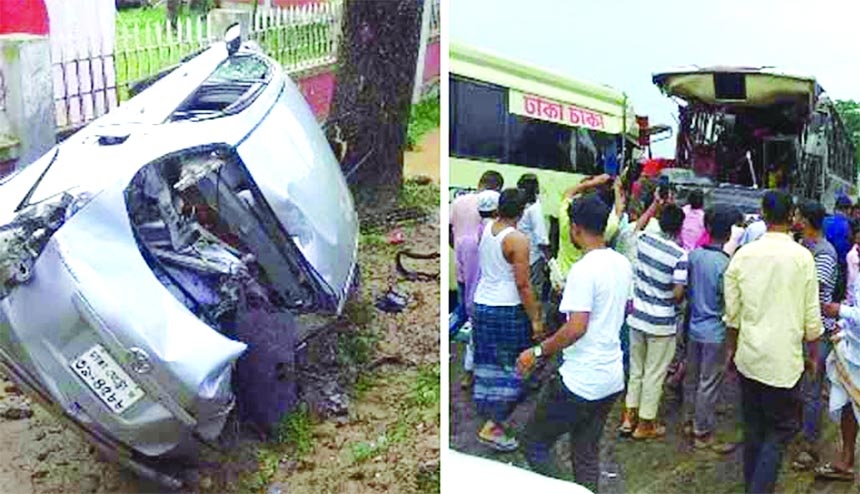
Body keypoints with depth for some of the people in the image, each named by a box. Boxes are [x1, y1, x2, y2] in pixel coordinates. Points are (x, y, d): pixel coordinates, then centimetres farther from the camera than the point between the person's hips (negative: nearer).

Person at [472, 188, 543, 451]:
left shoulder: (486, 229, 3)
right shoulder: (517, 239, -17)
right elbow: (523, 284, -17)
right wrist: (535, 318, -11)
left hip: (481, 304, 7)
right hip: (508, 310, -7)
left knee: (487, 365, 15)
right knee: (510, 369, 4)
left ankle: (489, 417, 25)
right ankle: (493, 425, 5)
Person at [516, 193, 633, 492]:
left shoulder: (584, 269, -20)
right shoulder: (623, 264, 6)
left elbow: (576, 328, -26)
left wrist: (537, 352, -16)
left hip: (580, 380, -8)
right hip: (612, 378, 9)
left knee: (534, 443, 6)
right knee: (587, 453, 18)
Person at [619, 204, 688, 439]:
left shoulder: (643, 240, -5)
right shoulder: (680, 255, -20)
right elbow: (677, 294, -20)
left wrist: (657, 206, 27)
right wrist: (677, 302, 2)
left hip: (637, 316, 5)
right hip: (662, 323, -5)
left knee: (636, 369, 20)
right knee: (654, 374, 9)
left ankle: (629, 417, 27)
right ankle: (645, 424, 21)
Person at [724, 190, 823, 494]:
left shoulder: (743, 254, -2)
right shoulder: (801, 256, -10)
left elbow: (732, 312, 4)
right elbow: (811, 314, -5)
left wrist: (731, 348, 17)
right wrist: (813, 351, 11)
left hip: (749, 355, 4)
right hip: (783, 359, -4)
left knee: (753, 429, 16)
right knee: (781, 430, 7)